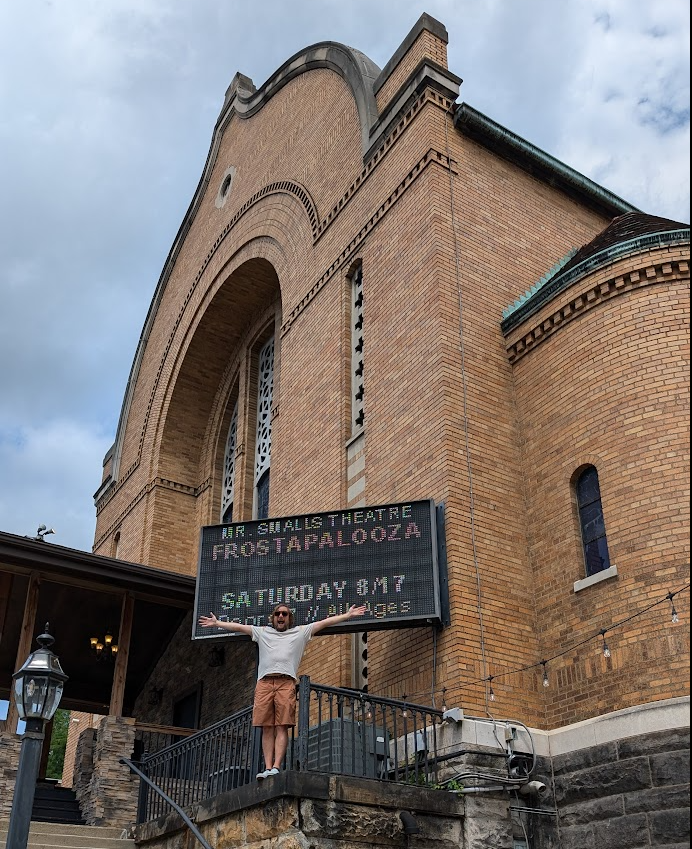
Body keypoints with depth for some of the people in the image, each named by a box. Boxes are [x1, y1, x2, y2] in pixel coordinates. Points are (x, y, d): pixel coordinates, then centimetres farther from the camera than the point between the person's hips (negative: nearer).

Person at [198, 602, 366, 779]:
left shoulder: (300, 632, 21)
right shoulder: (262, 632, 27)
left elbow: (325, 622, 16)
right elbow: (238, 627, 27)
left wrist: (348, 615, 11)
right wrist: (217, 623, 25)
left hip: (286, 682, -2)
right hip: (264, 683, 2)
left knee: (282, 728, -10)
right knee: (267, 729, -3)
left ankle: (276, 767, -17)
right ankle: (268, 768, -4)